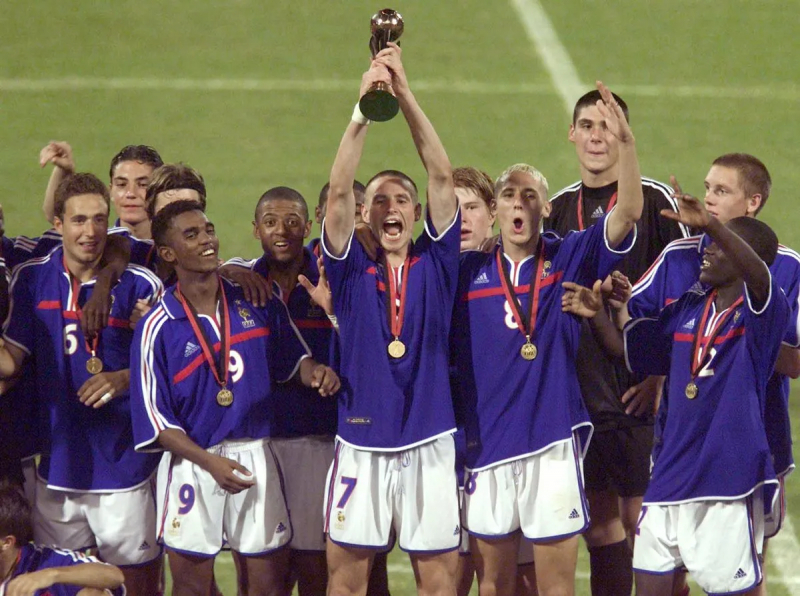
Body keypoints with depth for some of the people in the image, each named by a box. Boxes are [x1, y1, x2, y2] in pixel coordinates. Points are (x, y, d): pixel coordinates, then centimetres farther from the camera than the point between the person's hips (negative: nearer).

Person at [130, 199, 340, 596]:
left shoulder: (258, 302, 3)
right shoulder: (158, 327, -7)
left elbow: (290, 361, 16)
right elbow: (155, 419, -8)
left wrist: (315, 373, -7)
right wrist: (209, 462, -18)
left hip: (255, 457, 3)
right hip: (192, 463, -3)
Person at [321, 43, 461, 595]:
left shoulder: (435, 265, 4)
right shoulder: (351, 271, 3)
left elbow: (442, 178, -4)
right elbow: (339, 192, -9)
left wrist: (405, 94, -11)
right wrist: (365, 105, -18)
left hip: (430, 443, 0)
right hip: (362, 442, 0)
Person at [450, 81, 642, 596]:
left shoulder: (570, 259, 4)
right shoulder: (469, 272, 9)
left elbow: (629, 212, -9)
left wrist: (626, 142, -22)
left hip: (553, 439, -2)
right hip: (487, 442, 2)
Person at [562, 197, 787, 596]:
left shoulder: (759, 311, -7)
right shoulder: (688, 309, 12)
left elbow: (758, 274, -30)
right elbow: (625, 347, 21)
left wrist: (710, 224, -45)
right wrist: (597, 315, 1)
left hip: (729, 473, -6)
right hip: (673, 471, 6)